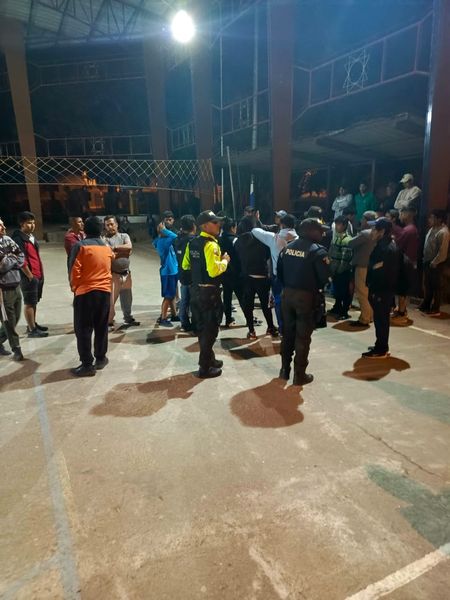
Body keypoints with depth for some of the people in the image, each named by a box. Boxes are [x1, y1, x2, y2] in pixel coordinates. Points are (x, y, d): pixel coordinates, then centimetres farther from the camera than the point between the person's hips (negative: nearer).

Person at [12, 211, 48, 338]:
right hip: (28, 276, -9)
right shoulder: (18, 238, -13)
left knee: (34, 301, 16)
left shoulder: (31, 236, 15)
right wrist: (30, 276, -16)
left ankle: (33, 324, 28)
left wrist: (41, 273, 17)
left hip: (38, 275, 9)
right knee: (29, 303, -2)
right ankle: (32, 329, 5)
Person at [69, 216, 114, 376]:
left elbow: (74, 270, -11)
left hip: (85, 292, -5)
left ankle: (87, 364, 2)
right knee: (101, 327, 14)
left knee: (83, 329, 1)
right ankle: (100, 359, 22)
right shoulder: (107, 247, 7)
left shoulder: (80, 246, -9)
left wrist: (75, 287, 3)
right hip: (105, 291, 5)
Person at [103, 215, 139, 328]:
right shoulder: (105, 239, -4)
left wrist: (115, 248, -15)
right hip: (113, 274, -5)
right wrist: (123, 251, -14)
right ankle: (109, 321, 4)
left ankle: (128, 317, 33)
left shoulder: (124, 236, 9)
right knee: (111, 299, -6)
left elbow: (129, 247, -11)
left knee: (127, 298, 18)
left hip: (126, 273, 5)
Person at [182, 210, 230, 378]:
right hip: (208, 291, -9)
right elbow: (214, 270, -28)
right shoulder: (211, 245, -19)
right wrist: (225, 261, -11)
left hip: (196, 289, 9)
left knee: (202, 326, 19)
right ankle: (205, 367, 10)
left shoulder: (192, 243, 8)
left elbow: (185, 266, 15)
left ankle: (208, 358, 34)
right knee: (210, 328, 2)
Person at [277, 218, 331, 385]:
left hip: (287, 294, 6)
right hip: (306, 296, -6)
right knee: (303, 336, 4)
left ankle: (285, 370, 26)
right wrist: (315, 288, 4)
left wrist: (287, 286, 14)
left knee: (288, 333, 16)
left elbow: (279, 271, 8)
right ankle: (299, 375, 12)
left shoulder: (288, 247, 7)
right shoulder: (317, 250, -12)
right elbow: (325, 276, -14)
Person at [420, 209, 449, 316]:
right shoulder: (433, 228, 8)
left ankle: (435, 309, 13)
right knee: (427, 284, 17)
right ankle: (425, 305, 31)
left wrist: (434, 263, -17)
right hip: (428, 261, 9)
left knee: (435, 286, 2)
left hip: (436, 264, -9)